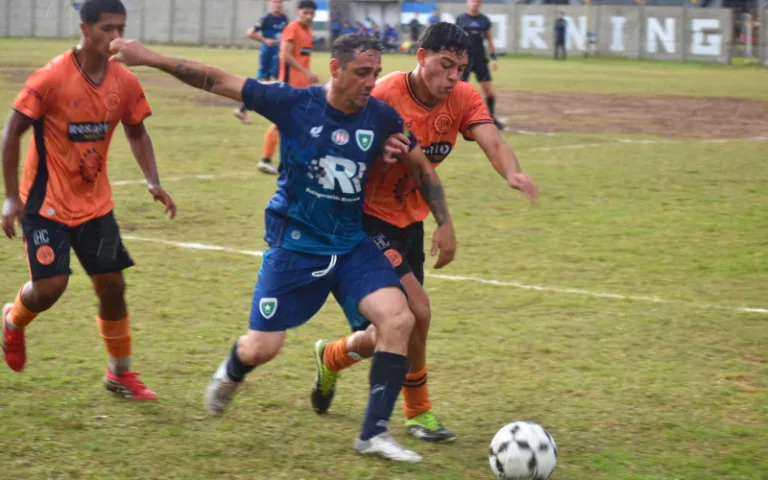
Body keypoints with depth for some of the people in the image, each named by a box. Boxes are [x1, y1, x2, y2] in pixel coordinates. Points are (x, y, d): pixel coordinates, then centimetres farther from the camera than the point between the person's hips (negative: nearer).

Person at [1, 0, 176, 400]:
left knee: (112, 285, 5)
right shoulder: (52, 78, -20)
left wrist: (153, 182, -2)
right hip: (47, 202, -5)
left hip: (95, 203, 5)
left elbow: (136, 132, 12)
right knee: (50, 285, -11)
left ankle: (120, 374, 21)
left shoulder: (124, 82, -4)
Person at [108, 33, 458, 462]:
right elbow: (218, 81, -12)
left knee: (399, 319, -19)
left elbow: (423, 165, 11)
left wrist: (445, 223, 8)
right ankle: (230, 375, 38)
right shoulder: (295, 104, -14)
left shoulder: (381, 117, -6)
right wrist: (148, 57, -15)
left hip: (352, 244, 3)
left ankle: (375, 433, -7)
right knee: (260, 350, -2)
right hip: (295, 244, -3)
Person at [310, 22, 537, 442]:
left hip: (410, 220, 7)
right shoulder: (386, 95, -20)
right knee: (417, 311, -18)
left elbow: (492, 141, -22)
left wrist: (512, 172, -44)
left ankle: (332, 356, 39)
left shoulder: (464, 99, -5)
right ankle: (418, 412, 5)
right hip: (370, 218, -7)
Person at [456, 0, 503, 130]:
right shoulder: (460, 19, 2)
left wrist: (493, 58, 7)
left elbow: (489, 39, 13)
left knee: (489, 90, -1)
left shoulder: (484, 20, 7)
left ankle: (492, 118, 10)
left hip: (480, 59, 2)